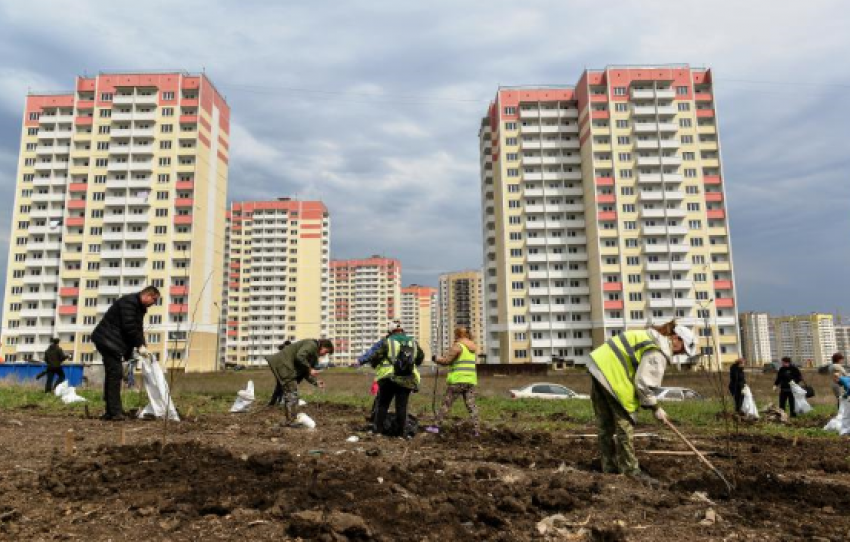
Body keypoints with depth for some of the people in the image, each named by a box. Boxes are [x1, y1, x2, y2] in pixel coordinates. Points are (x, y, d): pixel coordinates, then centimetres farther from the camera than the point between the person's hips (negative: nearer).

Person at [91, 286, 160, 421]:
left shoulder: (140, 308, 16)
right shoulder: (129, 301, -15)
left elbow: (138, 329, 15)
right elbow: (129, 327, -22)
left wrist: (142, 344, 2)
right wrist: (140, 345, -19)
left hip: (113, 343, 11)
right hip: (108, 340, -11)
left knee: (113, 375, 11)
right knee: (115, 374, -13)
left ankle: (111, 411, 15)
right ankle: (115, 412, -13)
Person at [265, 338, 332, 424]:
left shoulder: (314, 353, 20)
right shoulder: (312, 345, -10)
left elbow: (304, 372, 20)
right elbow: (299, 357, -26)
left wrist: (316, 382, 8)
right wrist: (310, 369, -16)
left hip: (282, 366, 11)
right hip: (283, 365, -11)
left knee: (288, 394, 16)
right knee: (292, 393, -8)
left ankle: (289, 420, 22)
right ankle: (291, 421, -5)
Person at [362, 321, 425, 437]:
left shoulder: (387, 341, -2)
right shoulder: (413, 342, 11)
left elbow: (375, 356, -5)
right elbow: (421, 356, 22)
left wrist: (372, 362, 16)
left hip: (388, 378, -2)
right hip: (407, 379, 3)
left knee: (383, 404, 9)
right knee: (401, 406, 6)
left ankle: (379, 428, 9)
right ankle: (400, 431, 7)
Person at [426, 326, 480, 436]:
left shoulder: (457, 346, -8)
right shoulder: (472, 347, 15)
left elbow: (446, 360, -12)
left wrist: (436, 359, 5)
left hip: (458, 380, -6)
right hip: (471, 380, 6)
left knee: (446, 404, 2)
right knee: (471, 405, 5)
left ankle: (436, 426, 6)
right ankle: (476, 430, 0)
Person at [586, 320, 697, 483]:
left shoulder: (652, 337, 18)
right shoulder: (658, 352, -13)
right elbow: (644, 383, -16)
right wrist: (655, 408, -3)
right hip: (613, 376, -11)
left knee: (604, 422, 15)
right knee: (624, 422, -1)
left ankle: (609, 465, 25)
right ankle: (630, 469, 6)